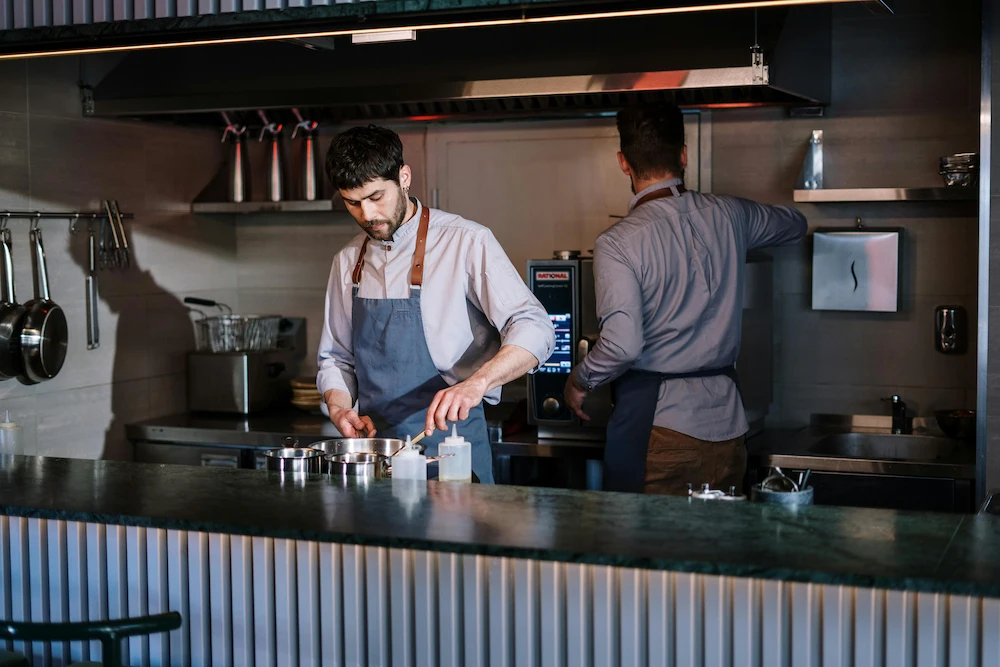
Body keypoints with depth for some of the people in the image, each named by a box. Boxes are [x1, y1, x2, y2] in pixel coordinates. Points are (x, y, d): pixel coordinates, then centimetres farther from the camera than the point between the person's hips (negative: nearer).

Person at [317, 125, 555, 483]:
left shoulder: (465, 242, -9)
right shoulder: (348, 261, 9)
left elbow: (535, 330, -18)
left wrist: (476, 383, -34)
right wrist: (340, 409, -3)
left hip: (449, 443, -4)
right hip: (372, 448, 4)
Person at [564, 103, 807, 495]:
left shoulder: (618, 242, -12)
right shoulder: (728, 216, 5)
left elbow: (623, 344, -19)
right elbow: (795, 224, 26)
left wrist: (579, 381, 0)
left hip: (655, 422, -5)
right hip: (726, 422, 5)